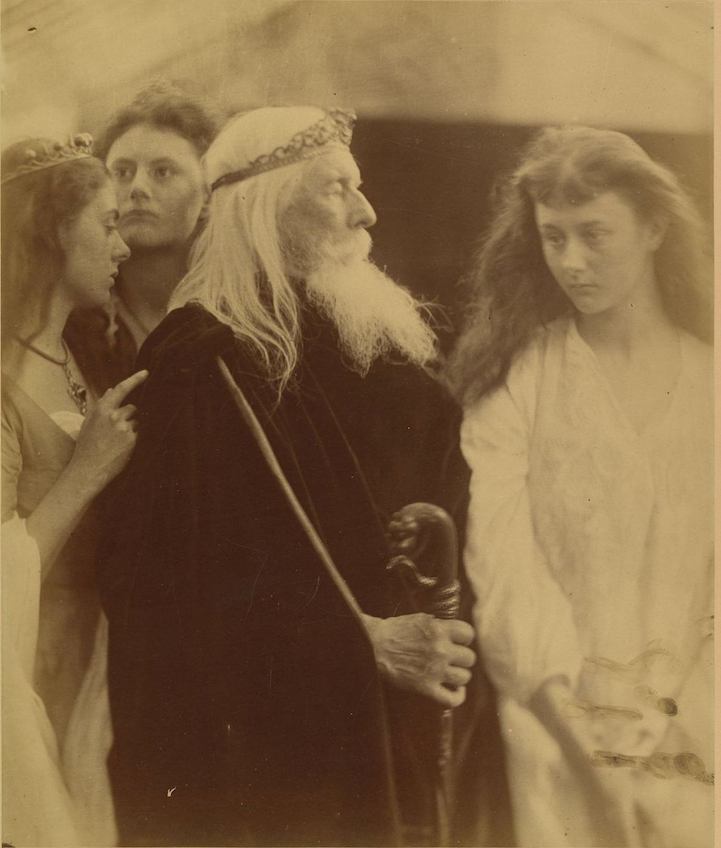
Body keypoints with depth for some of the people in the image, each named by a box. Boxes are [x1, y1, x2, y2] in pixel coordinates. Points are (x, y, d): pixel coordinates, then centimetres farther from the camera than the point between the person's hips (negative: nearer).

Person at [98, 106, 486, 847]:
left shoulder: (379, 341, 5)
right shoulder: (201, 365, -14)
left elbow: (452, 499, 12)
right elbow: (194, 581, -18)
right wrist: (366, 640, -22)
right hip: (252, 736, -5)